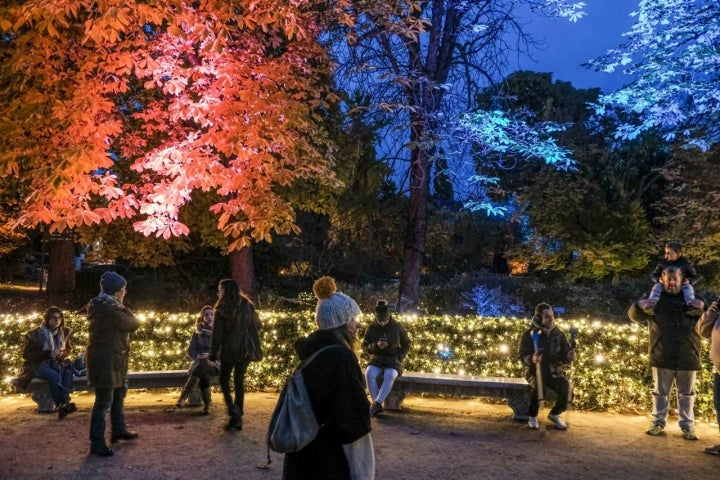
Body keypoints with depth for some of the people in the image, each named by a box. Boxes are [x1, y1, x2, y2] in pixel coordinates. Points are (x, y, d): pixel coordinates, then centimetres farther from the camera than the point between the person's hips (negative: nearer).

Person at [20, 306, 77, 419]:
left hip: (57, 363, 4)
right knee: (54, 375, -36)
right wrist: (48, 353, -21)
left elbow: (68, 349, 17)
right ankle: (60, 405, -29)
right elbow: (26, 355, -7)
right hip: (38, 365, -3)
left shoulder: (65, 332, 2)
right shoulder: (35, 334, -9)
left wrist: (63, 353, -10)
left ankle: (64, 403, -39)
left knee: (68, 371, -31)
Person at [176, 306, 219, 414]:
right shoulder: (197, 331, 10)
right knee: (203, 374, -36)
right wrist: (198, 356, -17)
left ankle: (183, 397, -36)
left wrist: (210, 355, -16)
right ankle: (206, 405, -33)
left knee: (203, 365, -36)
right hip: (199, 362, 1)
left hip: (215, 362, -1)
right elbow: (191, 350, 5)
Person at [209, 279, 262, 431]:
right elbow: (258, 325, 12)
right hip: (245, 350, 4)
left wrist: (213, 353, -3)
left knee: (224, 380, 10)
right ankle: (238, 418, 14)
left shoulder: (222, 309, -8)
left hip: (229, 350, -4)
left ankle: (234, 412, -9)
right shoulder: (247, 306, 3)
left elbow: (217, 333, -9)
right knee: (239, 381, 14)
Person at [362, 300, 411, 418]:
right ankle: (378, 405, -22)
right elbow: (365, 346, 6)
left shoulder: (398, 328, 0)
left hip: (393, 359, -1)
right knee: (369, 374, -32)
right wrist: (376, 346, -15)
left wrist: (399, 357, -5)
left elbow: (406, 344, 11)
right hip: (377, 359, 2)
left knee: (390, 376, -37)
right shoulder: (371, 328, 2)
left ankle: (376, 404, -33)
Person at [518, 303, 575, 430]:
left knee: (566, 387, -27)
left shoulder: (558, 334, 4)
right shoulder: (529, 334, -6)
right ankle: (532, 416, -8)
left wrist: (569, 356, -22)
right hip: (535, 372, -3)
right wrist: (532, 359, -35)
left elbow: (565, 357, 3)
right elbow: (523, 356, -12)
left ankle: (554, 414, 4)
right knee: (539, 386, -35)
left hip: (555, 373, 3)